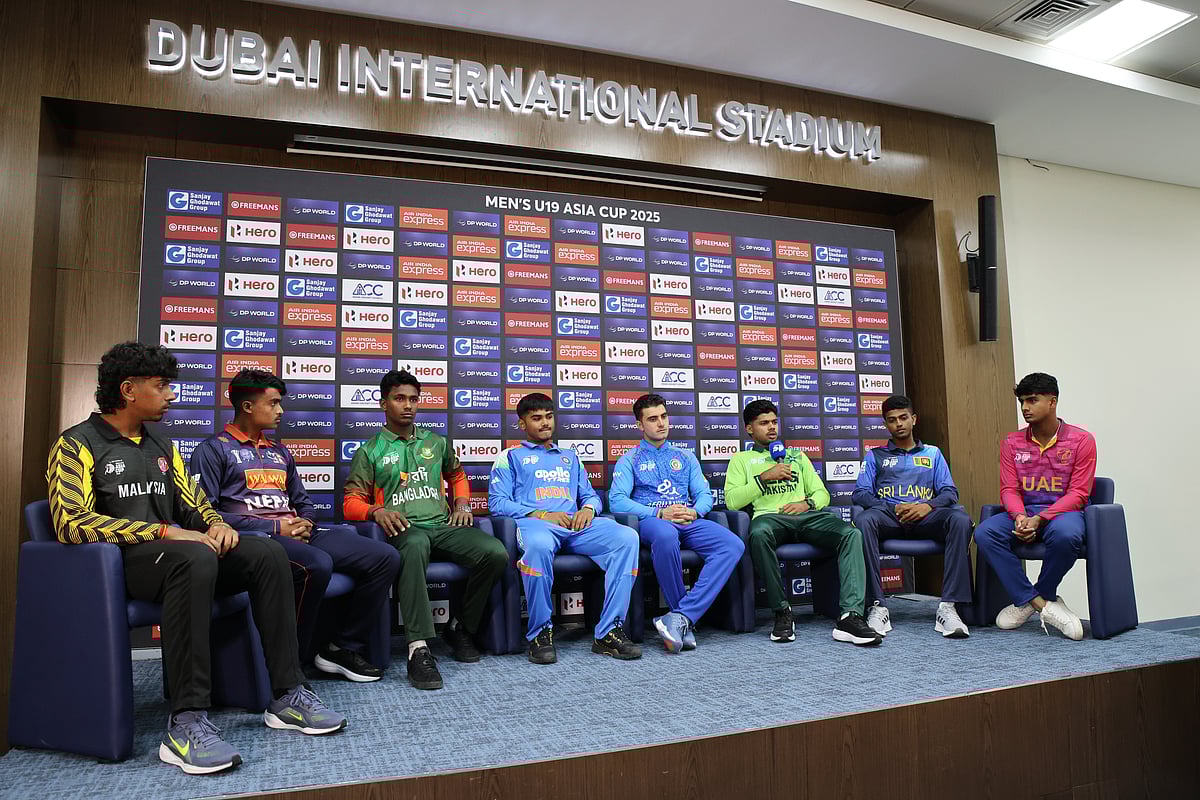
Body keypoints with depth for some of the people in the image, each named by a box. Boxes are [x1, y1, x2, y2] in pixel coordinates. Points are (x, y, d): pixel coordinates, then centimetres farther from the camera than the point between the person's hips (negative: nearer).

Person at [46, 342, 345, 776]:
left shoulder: (161, 442, 20)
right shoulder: (78, 445, -1)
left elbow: (193, 504, 21)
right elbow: (71, 522, -15)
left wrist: (216, 525, -4)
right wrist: (164, 532, -22)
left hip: (175, 553, 7)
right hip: (120, 559, -7)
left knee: (268, 553, -17)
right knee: (196, 557, -39)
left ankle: (287, 695, -17)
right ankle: (186, 723, -39)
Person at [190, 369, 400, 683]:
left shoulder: (280, 452, 28)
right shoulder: (212, 450, 5)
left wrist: (306, 522, 3)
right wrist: (274, 527, -13)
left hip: (297, 534, 7)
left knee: (386, 558, -10)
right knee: (317, 565, -39)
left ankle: (343, 648, -2)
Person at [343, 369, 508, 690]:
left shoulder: (436, 442, 23)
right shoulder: (370, 451, 12)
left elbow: (457, 475, 37)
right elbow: (351, 502, 9)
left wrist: (462, 504, 17)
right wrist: (377, 511, -13)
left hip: (443, 525, 4)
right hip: (403, 529, -4)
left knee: (496, 553, -25)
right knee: (415, 546, -44)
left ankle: (461, 628, -4)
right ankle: (419, 649, -46)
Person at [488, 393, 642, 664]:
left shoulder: (569, 456, 34)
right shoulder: (510, 456, 19)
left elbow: (590, 495, 29)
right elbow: (497, 502, 5)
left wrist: (588, 509, 2)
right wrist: (542, 515, -9)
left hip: (575, 524, 4)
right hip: (534, 521, -4)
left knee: (627, 538, -25)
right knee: (538, 545, -43)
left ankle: (608, 632, -25)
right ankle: (540, 634, -24)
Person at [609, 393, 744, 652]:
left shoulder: (685, 457, 26)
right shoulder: (630, 460, 14)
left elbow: (705, 495, 18)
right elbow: (616, 500, -2)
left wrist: (694, 511, -7)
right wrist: (660, 513, -14)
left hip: (689, 521, 4)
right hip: (651, 521, -4)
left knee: (733, 545, -27)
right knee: (665, 536, -43)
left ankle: (681, 616, -33)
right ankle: (687, 622, -25)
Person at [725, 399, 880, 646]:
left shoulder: (797, 455, 31)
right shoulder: (741, 459, 20)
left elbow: (822, 493, 24)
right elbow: (731, 501, 4)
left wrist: (807, 503, 0)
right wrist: (765, 477, -3)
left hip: (806, 515, 4)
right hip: (769, 516, -3)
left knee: (852, 534, -26)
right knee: (758, 534, -41)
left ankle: (850, 616, -35)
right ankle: (782, 612, -29)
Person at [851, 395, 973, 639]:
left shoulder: (932, 453, 27)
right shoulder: (875, 456, 23)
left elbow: (950, 491, 14)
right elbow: (860, 493, 9)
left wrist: (928, 506, -10)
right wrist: (893, 509, -10)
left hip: (925, 517, 1)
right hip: (888, 514, -1)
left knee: (960, 519, -32)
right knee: (864, 520, -37)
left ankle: (948, 607, -34)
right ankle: (877, 607, -37)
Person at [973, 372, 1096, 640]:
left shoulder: (1081, 440, 0)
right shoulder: (1012, 443, 10)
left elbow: (1078, 493, -7)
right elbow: (1009, 489, 4)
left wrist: (1039, 519, -20)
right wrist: (1020, 516, -19)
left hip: (1063, 511, -3)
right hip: (1023, 512, 3)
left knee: (1066, 535, -39)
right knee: (984, 533, -27)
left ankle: (1026, 602, -14)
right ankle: (1044, 606, -24)